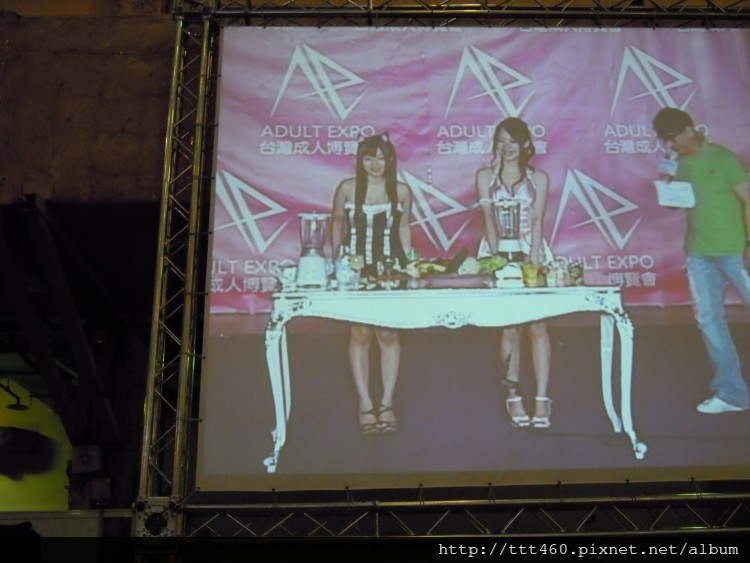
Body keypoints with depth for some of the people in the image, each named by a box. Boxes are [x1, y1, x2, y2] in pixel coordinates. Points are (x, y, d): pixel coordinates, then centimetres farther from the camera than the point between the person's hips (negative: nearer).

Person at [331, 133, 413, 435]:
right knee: (360, 333, 0)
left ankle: (386, 403, 11)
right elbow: (337, 223, 11)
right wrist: (337, 257, 6)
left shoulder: (401, 191, 3)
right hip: (356, 269, 0)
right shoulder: (347, 188, 1)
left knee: (388, 333, 1)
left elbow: (403, 228, 12)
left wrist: (406, 262, 6)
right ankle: (365, 404, 8)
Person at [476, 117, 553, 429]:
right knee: (510, 328, 0)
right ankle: (513, 395, 8)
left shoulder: (538, 177, 9)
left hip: (531, 255, 0)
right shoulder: (485, 176, 10)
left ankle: (542, 398, -5)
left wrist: (532, 258, -12)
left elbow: (537, 220, 0)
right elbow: (488, 218, 1)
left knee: (537, 326, -6)